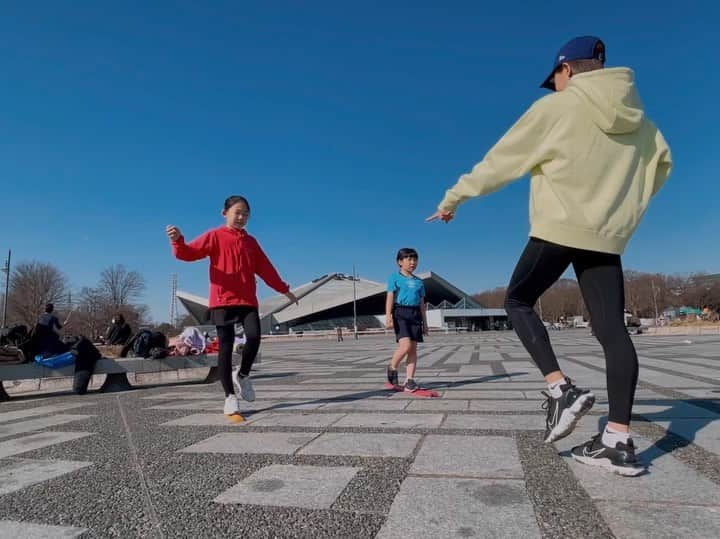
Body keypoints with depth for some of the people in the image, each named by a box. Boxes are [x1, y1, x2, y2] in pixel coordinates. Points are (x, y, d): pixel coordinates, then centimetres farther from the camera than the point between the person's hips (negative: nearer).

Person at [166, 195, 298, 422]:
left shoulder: (251, 241, 17)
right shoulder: (215, 236, 4)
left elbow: (265, 268, 21)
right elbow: (190, 253, -7)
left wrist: (284, 289, 22)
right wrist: (178, 240, -29)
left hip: (248, 300, 4)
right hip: (222, 300, -3)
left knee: (254, 337, -16)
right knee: (226, 346, -4)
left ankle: (242, 375, 14)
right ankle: (230, 397, 6)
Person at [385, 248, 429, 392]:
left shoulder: (419, 281, 17)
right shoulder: (394, 277, 3)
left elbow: (422, 303, 19)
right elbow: (390, 297, -4)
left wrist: (425, 322, 17)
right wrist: (388, 316, -15)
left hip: (415, 314, 5)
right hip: (400, 312, -5)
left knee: (413, 348, 2)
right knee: (405, 345, -17)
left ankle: (409, 380, 6)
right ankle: (392, 368, 8)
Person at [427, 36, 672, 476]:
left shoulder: (555, 107, -2)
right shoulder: (638, 118, 15)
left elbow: (500, 161, -1)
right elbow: (662, 164, 27)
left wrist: (453, 198, 8)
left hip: (559, 227, -5)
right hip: (607, 235, 6)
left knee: (518, 302, 10)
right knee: (612, 328, 2)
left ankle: (562, 390, -5)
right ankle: (619, 440, 1)